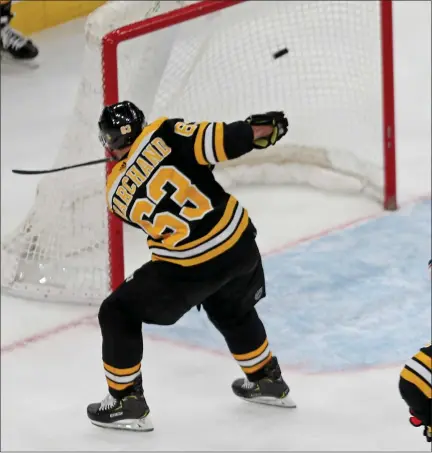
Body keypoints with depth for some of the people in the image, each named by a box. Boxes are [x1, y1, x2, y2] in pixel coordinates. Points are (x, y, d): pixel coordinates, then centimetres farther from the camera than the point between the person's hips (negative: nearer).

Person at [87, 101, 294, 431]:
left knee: (118, 314, 15)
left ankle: (127, 401, 16)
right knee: (232, 311, 34)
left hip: (188, 267, -3)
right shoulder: (163, 134, -3)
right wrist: (258, 130, -5)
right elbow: (212, 142, -16)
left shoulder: (116, 193, 3)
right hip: (239, 243, 3)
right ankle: (267, 381, 46)